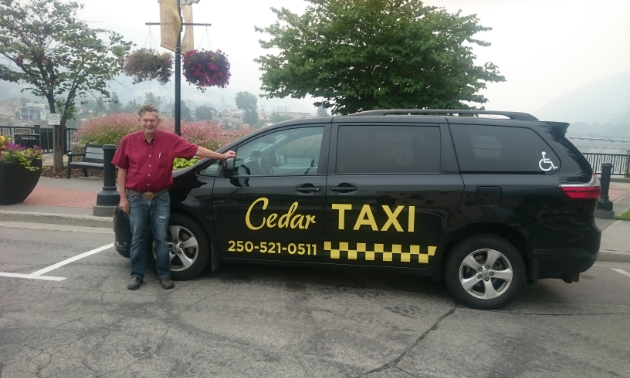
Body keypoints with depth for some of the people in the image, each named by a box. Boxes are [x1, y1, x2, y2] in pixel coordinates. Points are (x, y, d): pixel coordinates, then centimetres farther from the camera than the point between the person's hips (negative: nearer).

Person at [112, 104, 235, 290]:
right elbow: (122, 170, 2)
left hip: (160, 198, 0)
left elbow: (196, 150, -7)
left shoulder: (170, 139, -7)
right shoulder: (129, 141, -3)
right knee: (138, 239, 9)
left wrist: (222, 156, -9)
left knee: (161, 238, 6)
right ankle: (137, 275, 21)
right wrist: (123, 197, 0)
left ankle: (164, 275, 18)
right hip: (136, 198, 1)